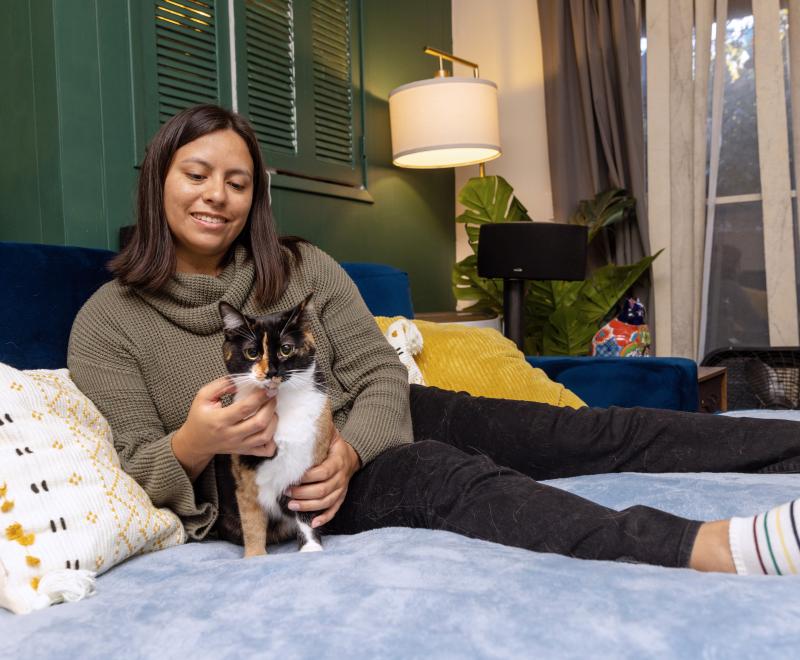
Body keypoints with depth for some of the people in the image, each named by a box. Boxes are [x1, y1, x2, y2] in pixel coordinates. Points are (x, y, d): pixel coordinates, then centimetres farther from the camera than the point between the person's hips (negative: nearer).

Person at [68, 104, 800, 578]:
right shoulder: (108, 323, -5)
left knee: (587, 432, -9)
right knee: (444, 474, -35)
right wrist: (191, 446, -31)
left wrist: (348, 449, -26)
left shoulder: (301, 267, 1)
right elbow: (132, 473, -7)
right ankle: (722, 548, -50)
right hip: (263, 494, -4)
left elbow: (380, 374, -4)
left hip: (368, 427, 5)